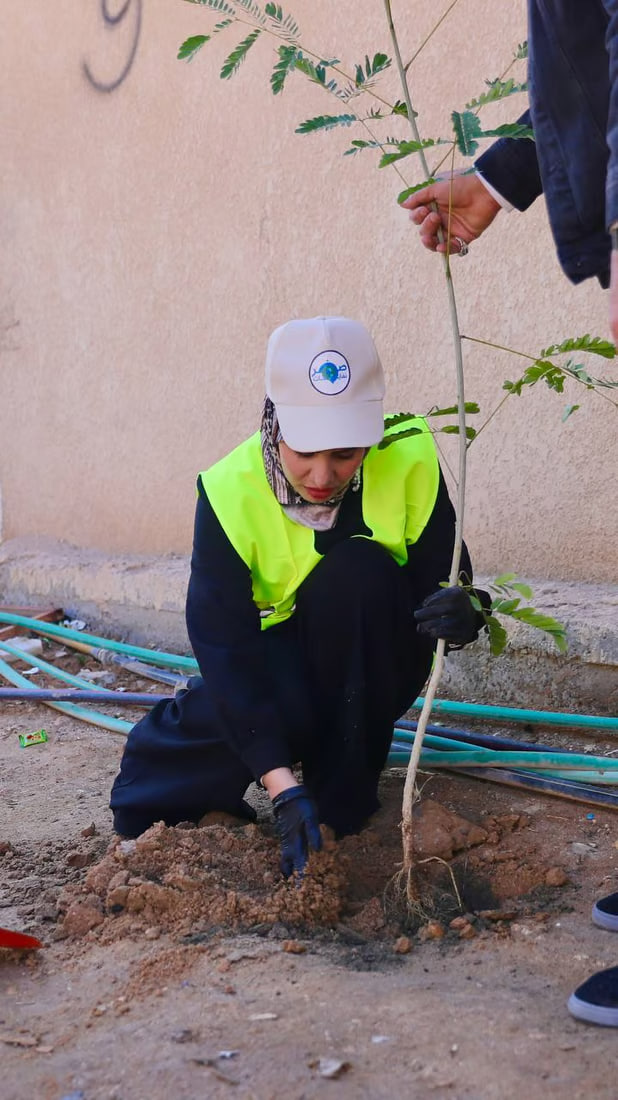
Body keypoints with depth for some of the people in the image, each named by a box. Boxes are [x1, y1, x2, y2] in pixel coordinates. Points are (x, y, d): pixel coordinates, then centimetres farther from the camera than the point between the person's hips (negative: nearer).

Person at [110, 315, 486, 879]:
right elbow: (226, 647, -28)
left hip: (371, 673, 2)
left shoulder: (409, 460, -21)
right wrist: (282, 787, -36)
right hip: (273, 667, -1)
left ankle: (344, 799, -18)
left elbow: (442, 579, -13)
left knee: (361, 572, -31)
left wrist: (460, 613, -40)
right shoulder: (230, 492, -25)